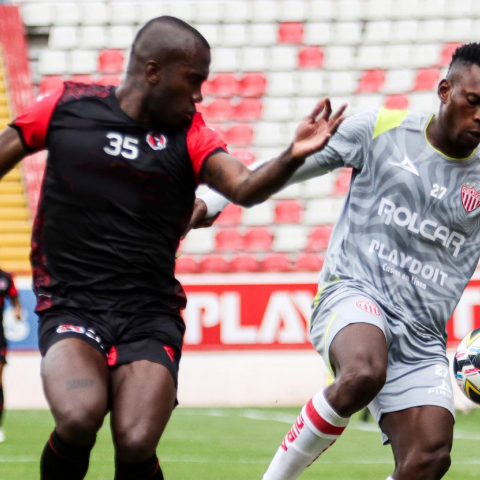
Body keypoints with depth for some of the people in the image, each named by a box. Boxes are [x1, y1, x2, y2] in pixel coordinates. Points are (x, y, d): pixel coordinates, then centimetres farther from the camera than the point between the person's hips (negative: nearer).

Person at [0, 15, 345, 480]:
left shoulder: (189, 135, 5)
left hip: (150, 316, 1)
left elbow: (245, 188, -11)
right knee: (80, 419, -28)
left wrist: (292, 157, -30)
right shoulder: (67, 107, 3)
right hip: (70, 307, -1)